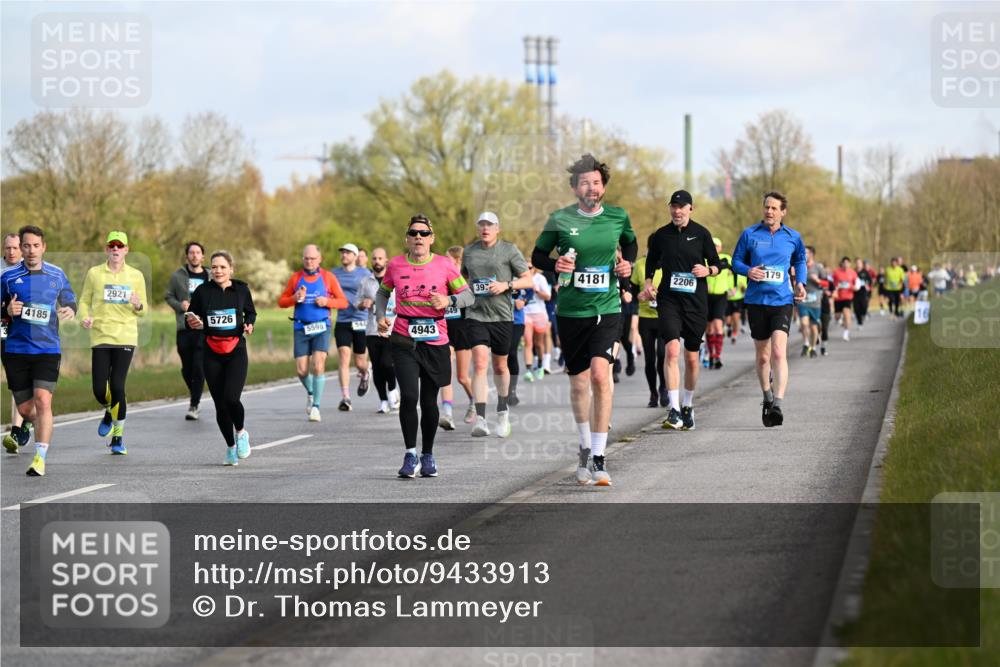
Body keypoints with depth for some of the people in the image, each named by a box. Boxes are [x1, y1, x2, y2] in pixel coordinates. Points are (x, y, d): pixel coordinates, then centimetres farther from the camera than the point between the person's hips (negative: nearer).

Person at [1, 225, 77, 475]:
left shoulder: (57, 275, 6)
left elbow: (70, 302, 18)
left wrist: (70, 310, -6)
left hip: (48, 349, -1)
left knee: (42, 401, -17)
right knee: (24, 408, 6)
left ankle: (40, 457, -15)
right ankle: (23, 428, 44)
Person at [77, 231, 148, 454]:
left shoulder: (136, 276, 7)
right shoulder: (94, 274, 6)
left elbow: (143, 311, 12)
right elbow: (84, 301, 12)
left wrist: (138, 305, -12)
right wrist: (84, 317, -9)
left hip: (125, 337, -1)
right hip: (100, 337, 1)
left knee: (117, 386, -12)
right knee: (99, 389, -5)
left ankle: (118, 437, 3)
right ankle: (110, 411, 32)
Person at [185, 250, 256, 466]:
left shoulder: (241, 289, 1)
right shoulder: (202, 291, -1)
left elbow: (251, 312, 16)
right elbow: (191, 317, 8)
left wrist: (249, 325, -3)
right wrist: (192, 322, -14)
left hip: (236, 351, -1)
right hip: (212, 354, 1)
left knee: (231, 398, -19)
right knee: (220, 404, 4)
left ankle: (241, 433, 10)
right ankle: (231, 447, 22)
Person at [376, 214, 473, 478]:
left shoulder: (444, 265, -1)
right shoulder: (396, 264, 3)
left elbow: (468, 295, 3)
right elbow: (383, 292, 20)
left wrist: (449, 300, -16)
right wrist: (380, 316, 3)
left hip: (435, 342, 0)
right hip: (403, 340, 0)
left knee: (429, 401, 7)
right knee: (409, 396, -16)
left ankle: (428, 454, 26)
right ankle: (410, 454, -2)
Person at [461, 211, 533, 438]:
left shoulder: (509, 250, 1)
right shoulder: (469, 251, 10)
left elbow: (528, 280, 1)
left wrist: (506, 285, -15)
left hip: (502, 317, -1)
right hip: (475, 315, 1)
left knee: (500, 367, 12)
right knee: (480, 364, -15)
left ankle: (502, 411, 36)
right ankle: (480, 418, -23)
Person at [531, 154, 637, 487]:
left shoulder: (618, 217, 2)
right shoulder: (559, 220, -2)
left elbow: (630, 243, 23)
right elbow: (537, 255, 8)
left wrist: (627, 264, 2)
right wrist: (555, 265, -13)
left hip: (607, 309, -1)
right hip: (570, 311, 1)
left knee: (600, 375, -19)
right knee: (579, 383, 9)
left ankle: (598, 457, -15)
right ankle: (585, 448, 32)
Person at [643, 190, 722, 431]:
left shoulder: (701, 234, 2)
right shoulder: (660, 236, 4)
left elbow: (717, 264, 8)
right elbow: (651, 262, 19)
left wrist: (707, 270, -13)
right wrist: (648, 283, 3)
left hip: (696, 301, 1)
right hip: (668, 300, -1)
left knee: (692, 357, 9)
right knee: (672, 349, -19)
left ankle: (688, 406, 29)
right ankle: (674, 410, -22)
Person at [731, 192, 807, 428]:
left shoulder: (793, 238, 5)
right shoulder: (749, 234, 3)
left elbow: (800, 261, 22)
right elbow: (736, 261, 10)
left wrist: (801, 283, 5)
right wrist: (748, 271, -12)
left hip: (782, 301, -1)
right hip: (756, 300, 1)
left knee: (778, 353, -18)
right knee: (762, 357, 11)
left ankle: (778, 405, -25)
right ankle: (767, 398, 33)